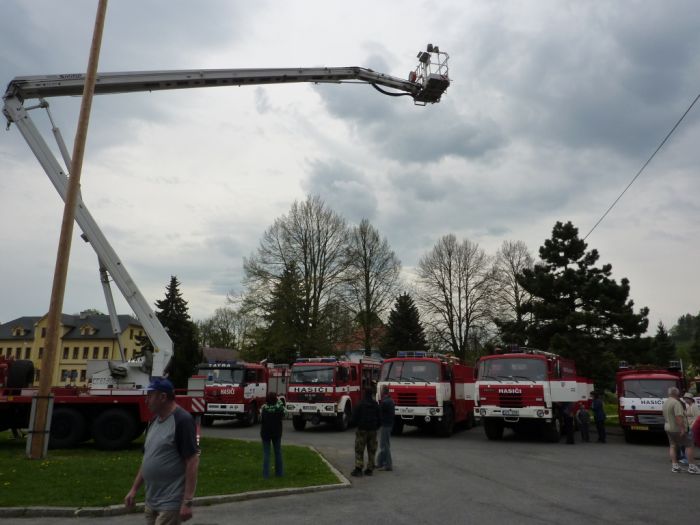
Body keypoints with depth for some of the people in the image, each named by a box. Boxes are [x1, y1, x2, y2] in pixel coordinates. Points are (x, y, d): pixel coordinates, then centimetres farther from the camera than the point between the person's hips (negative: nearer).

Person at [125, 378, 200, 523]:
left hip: (170, 503, -8)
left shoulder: (182, 420, -17)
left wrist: (187, 502, -22)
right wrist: (134, 489, 16)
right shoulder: (154, 421, 10)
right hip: (151, 501, 8)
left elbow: (192, 462, -20)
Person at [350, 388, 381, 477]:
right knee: (371, 451, 10)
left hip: (362, 430, -4)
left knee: (359, 450, 0)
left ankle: (358, 469, -7)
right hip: (373, 430, 4)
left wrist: (356, 424, 13)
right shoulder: (376, 405, 4)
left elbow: (354, 417, -7)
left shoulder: (360, 404, -9)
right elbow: (379, 418, 7)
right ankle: (369, 469, 11)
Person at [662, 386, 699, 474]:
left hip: (668, 428, 9)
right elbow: (678, 417, -27)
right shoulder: (676, 403, -19)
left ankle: (674, 466, 10)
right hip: (677, 429, -8)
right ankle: (692, 467, 3)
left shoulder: (665, 403, 11)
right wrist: (682, 428, -27)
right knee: (689, 445, 1)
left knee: (672, 446, 12)